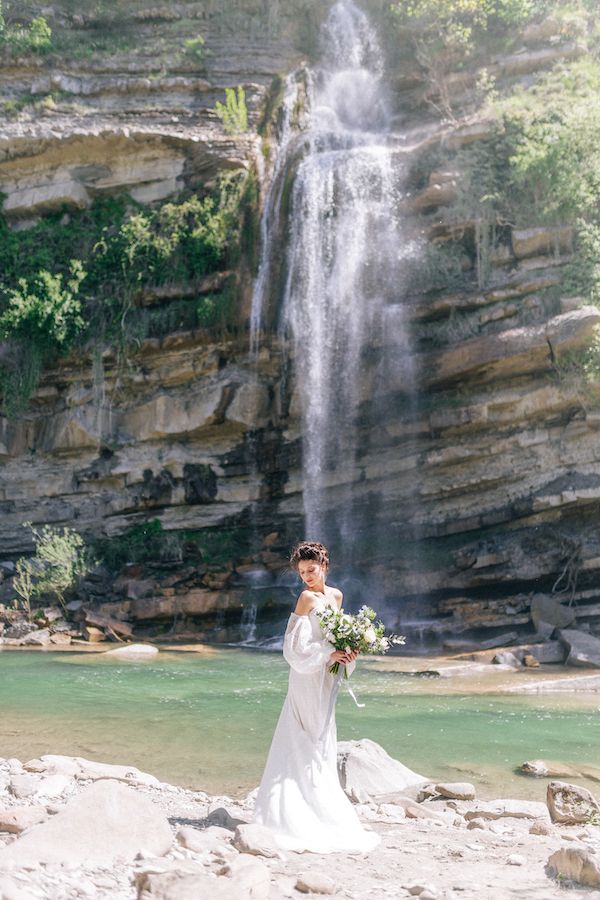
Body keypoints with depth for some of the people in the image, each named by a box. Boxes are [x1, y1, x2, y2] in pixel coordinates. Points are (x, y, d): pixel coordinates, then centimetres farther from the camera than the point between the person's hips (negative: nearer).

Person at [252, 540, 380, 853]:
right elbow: (295, 645, -17)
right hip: (307, 677, -7)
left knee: (319, 744, 10)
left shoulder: (336, 595, 8)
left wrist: (345, 653, 0)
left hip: (325, 677, 7)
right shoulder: (308, 598, -14)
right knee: (311, 746, -1)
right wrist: (330, 653, -20)